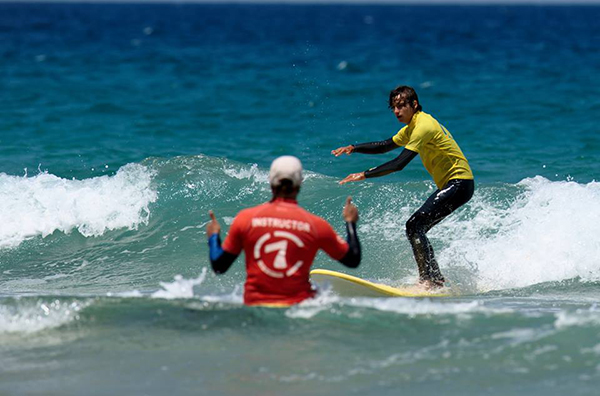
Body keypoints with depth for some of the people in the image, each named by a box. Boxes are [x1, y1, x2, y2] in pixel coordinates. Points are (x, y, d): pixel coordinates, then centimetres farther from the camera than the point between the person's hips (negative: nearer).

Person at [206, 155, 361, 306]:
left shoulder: (245, 219, -2)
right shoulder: (315, 225, -3)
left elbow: (219, 267, 5)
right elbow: (353, 260, 9)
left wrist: (213, 237, 24)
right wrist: (351, 223, 25)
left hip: (253, 305, 3)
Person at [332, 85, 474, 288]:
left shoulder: (423, 126, -18)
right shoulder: (412, 127, 15)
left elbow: (400, 163, -24)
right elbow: (385, 146, 25)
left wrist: (364, 175, -24)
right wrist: (354, 148, 11)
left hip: (459, 183, -10)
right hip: (450, 185, 10)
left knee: (415, 226, -18)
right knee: (417, 228, 10)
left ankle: (429, 278, -20)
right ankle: (436, 279, 14)